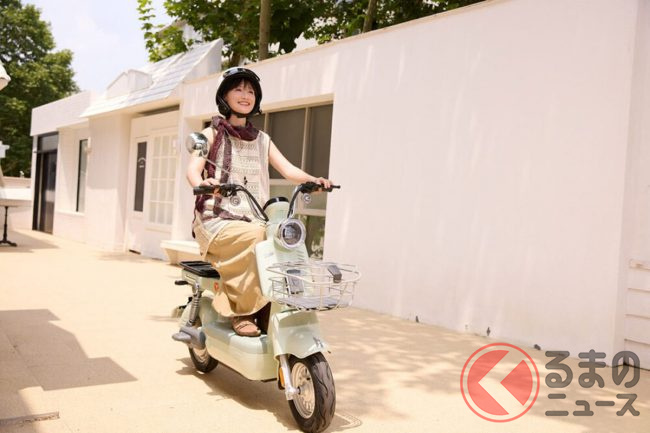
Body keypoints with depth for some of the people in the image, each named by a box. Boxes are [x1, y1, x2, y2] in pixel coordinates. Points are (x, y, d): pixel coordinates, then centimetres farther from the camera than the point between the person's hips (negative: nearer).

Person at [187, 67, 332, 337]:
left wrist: (312, 179, -16)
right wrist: (201, 183, -34)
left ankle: (273, 311, -10)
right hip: (217, 220, -4)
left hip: (253, 221, 4)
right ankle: (241, 310, -23)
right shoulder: (212, 133, 8)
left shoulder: (262, 140, 19)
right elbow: (193, 167, -9)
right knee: (256, 237, -34)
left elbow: (287, 169, 6)